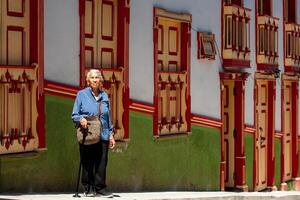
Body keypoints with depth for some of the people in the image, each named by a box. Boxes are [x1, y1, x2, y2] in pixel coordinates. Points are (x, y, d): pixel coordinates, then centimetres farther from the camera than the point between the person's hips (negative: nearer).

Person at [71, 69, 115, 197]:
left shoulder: (104, 96, 13)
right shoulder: (82, 94, 2)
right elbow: (74, 115, 2)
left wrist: (111, 134, 15)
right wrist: (81, 119, -20)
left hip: (103, 135, 3)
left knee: (101, 163, 0)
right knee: (87, 164, 0)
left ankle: (100, 188, 8)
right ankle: (88, 188, 11)